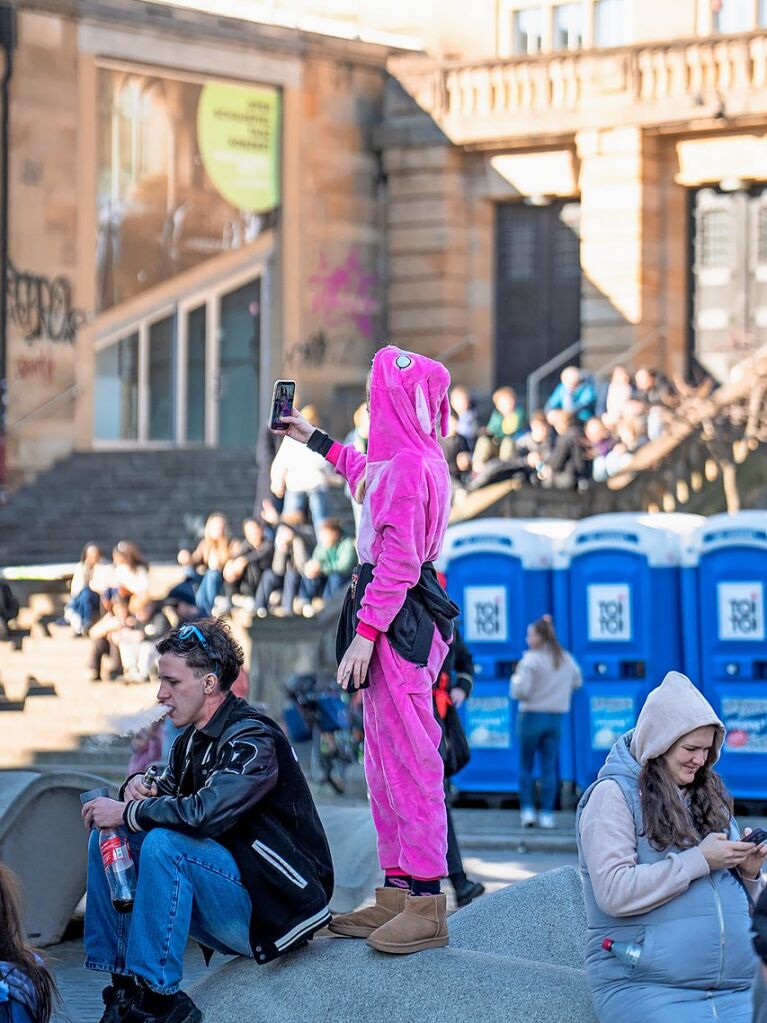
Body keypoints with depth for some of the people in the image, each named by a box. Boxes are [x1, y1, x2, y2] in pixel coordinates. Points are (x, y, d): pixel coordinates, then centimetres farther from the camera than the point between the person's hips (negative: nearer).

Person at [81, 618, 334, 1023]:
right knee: (108, 838, 3)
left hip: (275, 909, -9)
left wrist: (127, 812, -18)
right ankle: (123, 985, 0)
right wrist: (141, 788, -7)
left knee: (164, 843, -29)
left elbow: (203, 814, -32)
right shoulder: (192, 740, 10)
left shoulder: (253, 740, -19)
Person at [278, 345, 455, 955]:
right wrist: (314, 440, 48)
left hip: (399, 623, -11)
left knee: (409, 760, -10)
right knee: (386, 761, 14)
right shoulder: (413, 459, 14)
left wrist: (365, 634, -22)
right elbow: (367, 476, 39)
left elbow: (397, 563, -21)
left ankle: (427, 905, -9)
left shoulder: (408, 466, -17)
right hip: (398, 617, 11)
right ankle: (399, 892, 19)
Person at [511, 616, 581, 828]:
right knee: (549, 767, 7)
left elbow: (519, 691, -20)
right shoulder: (566, 660, 4)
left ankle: (527, 810, 0)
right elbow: (577, 682, 20)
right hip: (556, 718, 4)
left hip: (532, 717, -4)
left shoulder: (531, 660, -15)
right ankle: (547, 814, 5)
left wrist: (515, 679, 0)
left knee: (525, 766, 8)